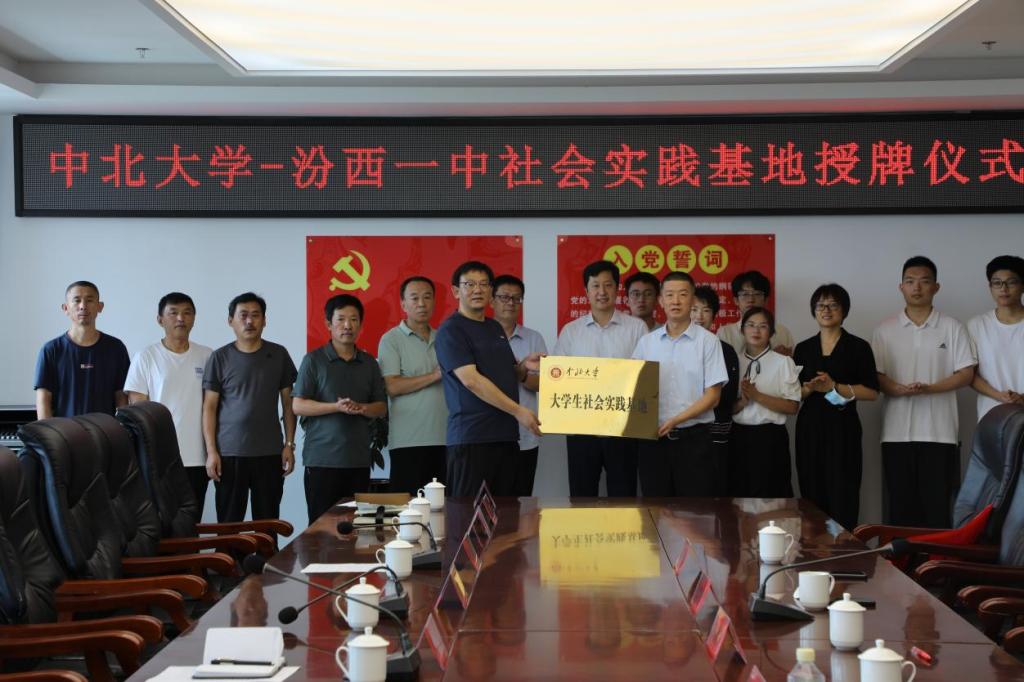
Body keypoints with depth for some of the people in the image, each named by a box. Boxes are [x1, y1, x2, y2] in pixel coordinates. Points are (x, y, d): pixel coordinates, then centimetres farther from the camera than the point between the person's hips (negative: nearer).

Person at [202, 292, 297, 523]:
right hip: (229, 454, -1)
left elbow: (288, 403, 10)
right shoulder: (219, 358, 1)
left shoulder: (279, 355, 6)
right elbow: (209, 408, 1)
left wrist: (289, 445, 3)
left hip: (270, 454, 1)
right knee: (229, 522, 2)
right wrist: (211, 451, -6)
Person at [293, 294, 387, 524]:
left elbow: (382, 407, 15)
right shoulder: (314, 360, 1)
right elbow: (298, 405, -5)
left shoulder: (369, 363, 13)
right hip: (321, 459, -4)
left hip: (359, 460, 4)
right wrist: (337, 407, -17)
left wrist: (361, 408, -8)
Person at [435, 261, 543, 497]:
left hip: (506, 435, 7)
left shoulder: (496, 328, 18)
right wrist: (518, 411, -18)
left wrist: (523, 366, 2)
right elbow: (471, 380, -16)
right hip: (471, 438, -7)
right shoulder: (450, 330, -6)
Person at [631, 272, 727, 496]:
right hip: (653, 438, 3)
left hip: (693, 438, -3)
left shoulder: (707, 341, -2)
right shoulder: (646, 342, 9)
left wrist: (675, 420, -15)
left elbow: (713, 395, -5)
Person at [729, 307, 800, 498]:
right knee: (739, 494, 7)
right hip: (738, 436, 4)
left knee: (768, 494, -2)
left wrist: (757, 396, -17)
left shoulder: (783, 362, -3)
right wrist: (742, 402, -11)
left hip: (769, 437, -4)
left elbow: (792, 406, -8)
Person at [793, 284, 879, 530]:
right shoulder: (803, 348, 12)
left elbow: (872, 392, -3)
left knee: (843, 495, -8)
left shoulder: (859, 347, 2)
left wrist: (835, 387, -13)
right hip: (810, 426, 3)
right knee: (812, 494, 1)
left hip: (843, 427, -3)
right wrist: (809, 389, -7)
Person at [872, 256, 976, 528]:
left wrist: (929, 388, -15)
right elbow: (874, 376, 6)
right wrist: (898, 389, -16)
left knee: (938, 506, -2)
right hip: (897, 432, 1)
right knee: (901, 507, 3)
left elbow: (966, 374, 0)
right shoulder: (885, 330, 8)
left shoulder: (952, 328, 5)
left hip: (940, 432, -1)